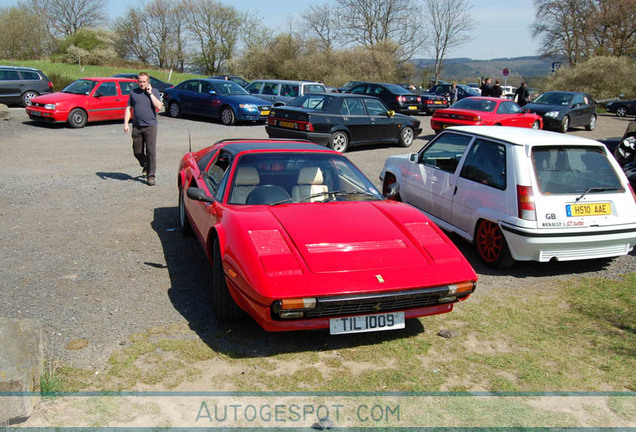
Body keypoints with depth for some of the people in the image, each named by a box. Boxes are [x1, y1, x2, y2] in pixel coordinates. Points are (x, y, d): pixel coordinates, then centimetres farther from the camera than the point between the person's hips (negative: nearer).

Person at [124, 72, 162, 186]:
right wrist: (126, 123, 2)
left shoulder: (154, 91, 4)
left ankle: (151, 176, -4)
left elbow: (158, 106, -10)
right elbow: (128, 109, 12)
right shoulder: (134, 92, 11)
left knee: (151, 151, -9)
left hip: (150, 126, -3)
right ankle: (145, 166, 36)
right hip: (136, 127, 3)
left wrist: (150, 93, -10)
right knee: (137, 152, 7)